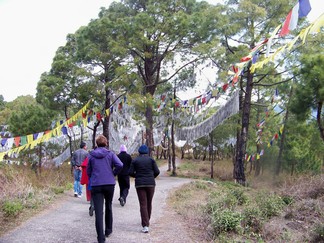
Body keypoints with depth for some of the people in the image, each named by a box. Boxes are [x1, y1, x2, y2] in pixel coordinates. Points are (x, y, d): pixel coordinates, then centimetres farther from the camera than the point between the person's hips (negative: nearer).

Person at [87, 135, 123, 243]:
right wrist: (113, 173, 4)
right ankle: (108, 230, 32)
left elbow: (88, 172, 9)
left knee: (98, 211, -4)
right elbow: (120, 165, -11)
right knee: (108, 207, 22)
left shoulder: (91, 155, 6)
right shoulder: (110, 154, 3)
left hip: (96, 185, -1)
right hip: (109, 184, 1)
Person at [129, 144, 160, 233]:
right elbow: (157, 172, -2)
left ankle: (145, 226, -14)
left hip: (139, 184, -1)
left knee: (143, 204, -3)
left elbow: (130, 172, -3)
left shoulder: (135, 160, 3)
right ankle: (147, 221, 34)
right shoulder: (151, 159, 2)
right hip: (150, 183, 1)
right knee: (149, 203, 17)